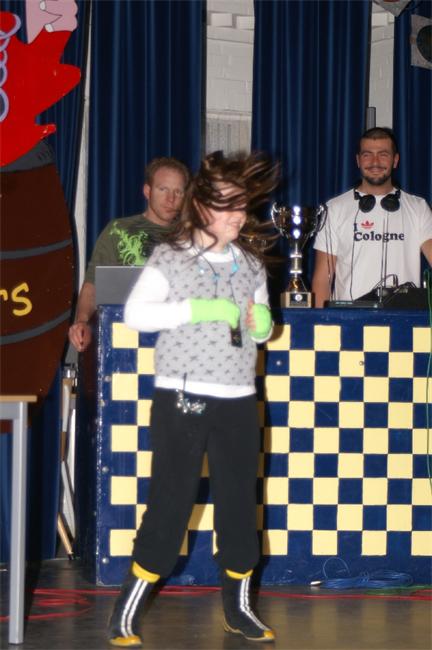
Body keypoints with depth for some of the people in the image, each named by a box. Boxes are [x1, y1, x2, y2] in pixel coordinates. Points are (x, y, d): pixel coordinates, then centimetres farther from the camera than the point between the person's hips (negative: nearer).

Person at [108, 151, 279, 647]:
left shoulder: (251, 263, 9)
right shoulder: (171, 257, -5)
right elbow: (134, 313, -17)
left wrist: (261, 323, -5)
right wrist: (198, 309, -23)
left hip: (238, 401, 5)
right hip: (182, 399, -5)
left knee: (239, 501, 9)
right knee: (171, 501, -5)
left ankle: (237, 606, 24)